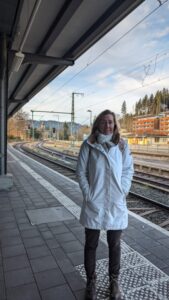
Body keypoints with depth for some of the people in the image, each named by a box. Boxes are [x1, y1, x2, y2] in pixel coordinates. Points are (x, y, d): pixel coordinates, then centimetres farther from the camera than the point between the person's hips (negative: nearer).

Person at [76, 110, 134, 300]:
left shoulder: (122, 145, -1)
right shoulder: (88, 145, -5)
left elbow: (128, 169, 3)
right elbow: (81, 172, -3)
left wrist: (123, 191, -6)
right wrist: (88, 194, -9)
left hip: (116, 203, 1)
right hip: (94, 203, -1)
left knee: (114, 245, 18)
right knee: (91, 245, 15)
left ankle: (114, 281, 41)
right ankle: (91, 282, 38)